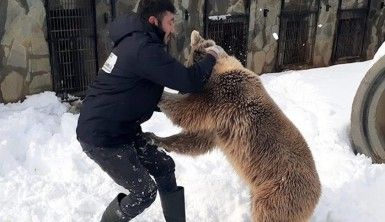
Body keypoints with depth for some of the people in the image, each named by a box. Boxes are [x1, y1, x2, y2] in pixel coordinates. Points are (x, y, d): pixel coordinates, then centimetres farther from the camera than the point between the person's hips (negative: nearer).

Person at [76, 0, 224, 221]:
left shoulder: (135, 41, 8)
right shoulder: (144, 49, -24)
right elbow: (189, 81, -24)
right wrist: (211, 57, -8)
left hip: (118, 130, 10)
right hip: (102, 137, -10)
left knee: (164, 166, 14)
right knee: (144, 191, 1)